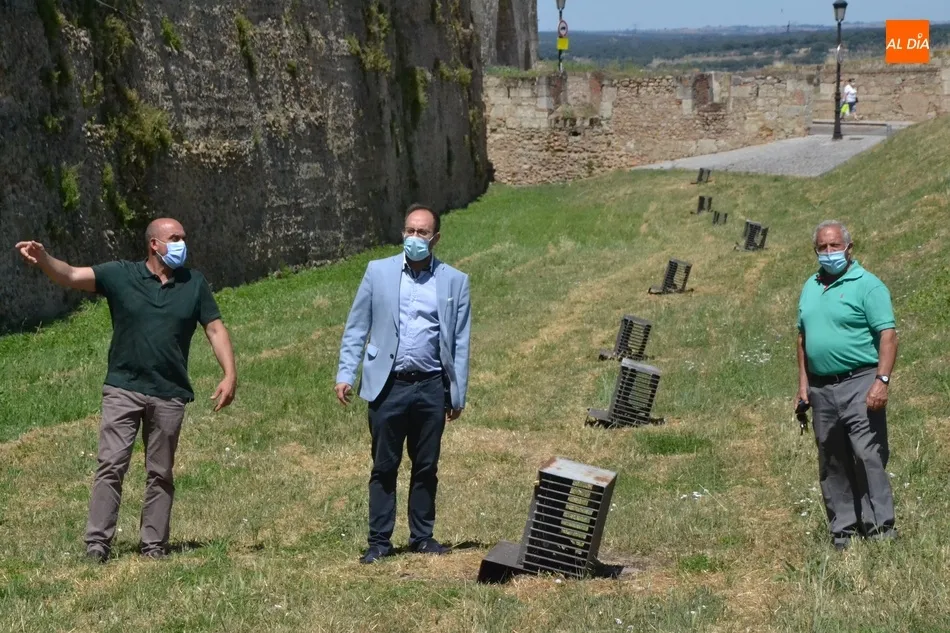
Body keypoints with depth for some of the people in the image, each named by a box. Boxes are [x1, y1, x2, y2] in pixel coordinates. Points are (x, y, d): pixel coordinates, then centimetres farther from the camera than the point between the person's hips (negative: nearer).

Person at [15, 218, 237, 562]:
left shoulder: (194, 283, 6)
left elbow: (215, 329, 7)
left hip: (170, 394, 2)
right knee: (111, 465, -8)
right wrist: (43, 259, -30)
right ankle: (97, 543, -6)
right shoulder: (119, 275, 0)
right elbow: (71, 275, -9)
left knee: (160, 473, 7)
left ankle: (154, 544, 14)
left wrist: (230, 374, -6)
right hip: (123, 389, -2)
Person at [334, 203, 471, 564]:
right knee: (384, 467, 4)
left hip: (431, 388, 1)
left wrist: (458, 394, 4)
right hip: (388, 386, -1)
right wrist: (345, 374, -4)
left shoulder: (454, 281, 5)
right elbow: (356, 328, 5)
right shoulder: (378, 272, 4)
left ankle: (422, 537, 19)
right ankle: (379, 541, 9)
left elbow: (460, 342, 6)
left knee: (426, 467, 9)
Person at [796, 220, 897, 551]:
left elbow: (888, 336, -12)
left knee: (869, 457, -11)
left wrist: (882, 381, -20)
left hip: (859, 385, -7)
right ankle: (842, 531, 15)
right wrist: (803, 383, 13)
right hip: (821, 388, 7)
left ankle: (881, 528, -8)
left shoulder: (867, 285, -6)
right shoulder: (811, 287, 15)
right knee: (832, 465, 9)